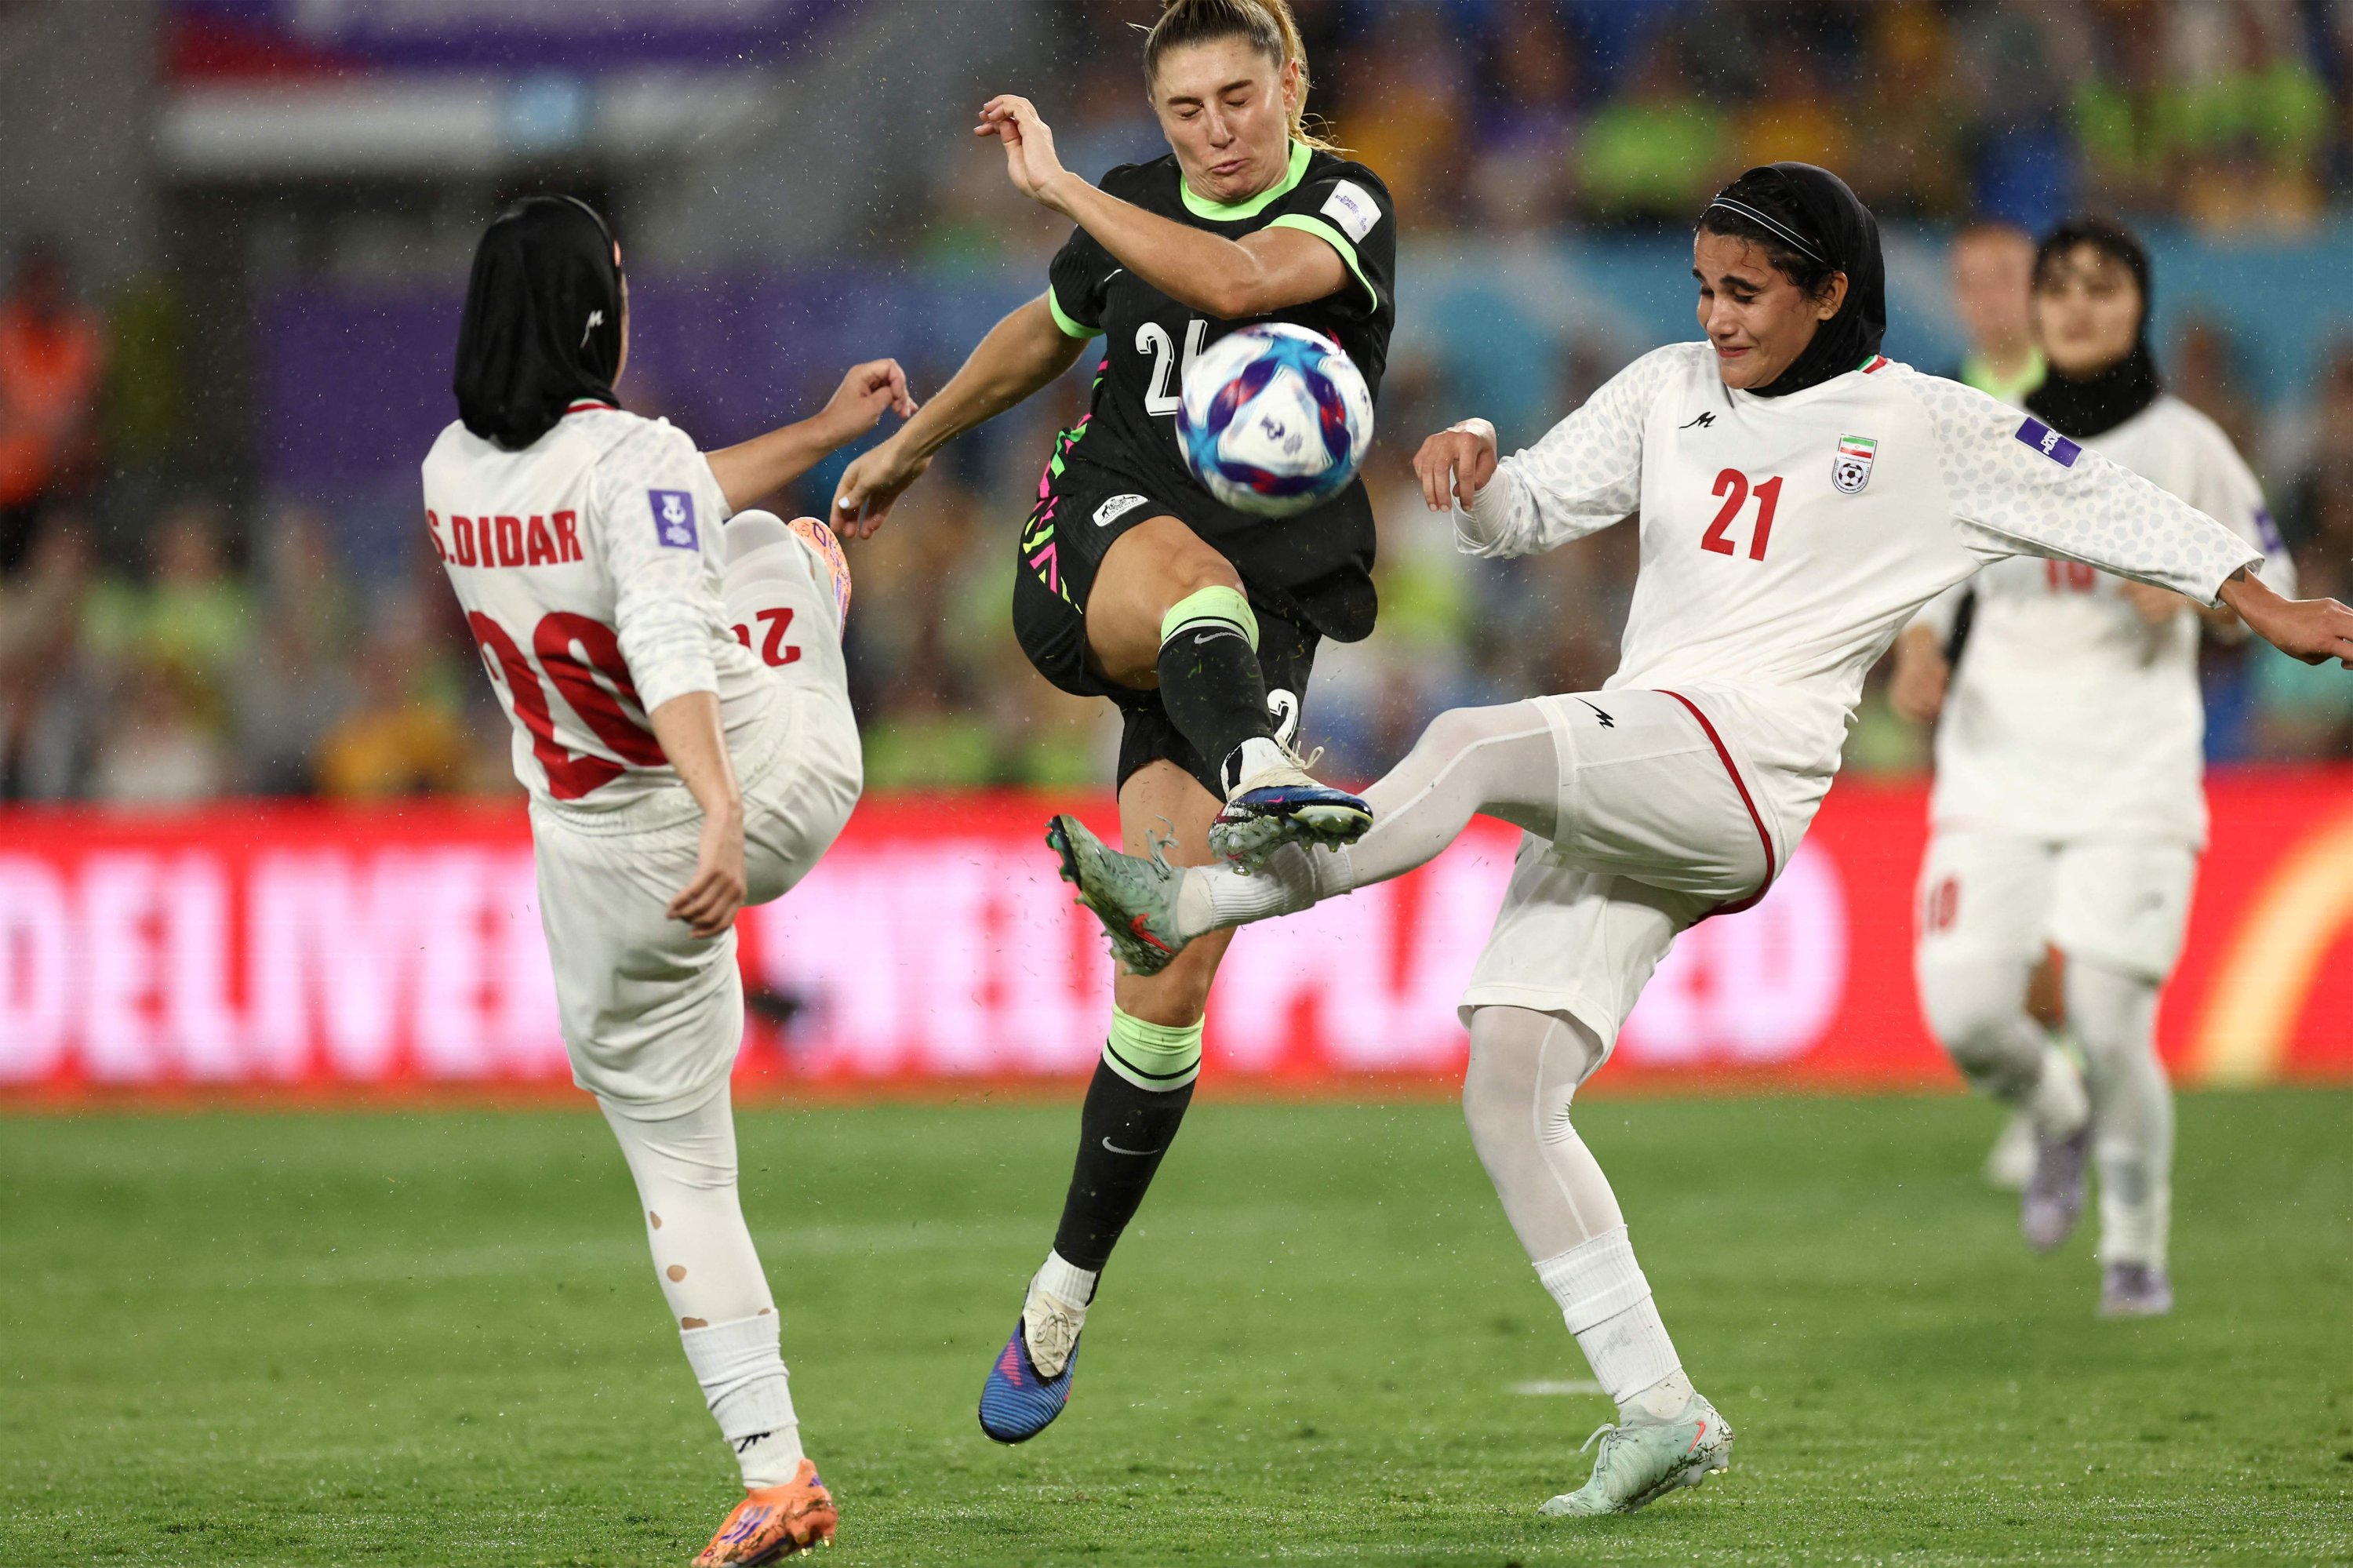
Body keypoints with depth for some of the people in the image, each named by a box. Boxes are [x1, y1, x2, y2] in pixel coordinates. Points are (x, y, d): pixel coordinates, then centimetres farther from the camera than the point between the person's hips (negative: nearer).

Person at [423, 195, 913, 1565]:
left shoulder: (455, 474, 0)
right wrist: (721, 815, -49)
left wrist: (820, 433, 23)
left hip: (609, 869, 3)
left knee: (680, 1168, 11)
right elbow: (667, 644, -37)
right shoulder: (634, 456, -20)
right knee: (782, 538, 26)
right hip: (788, 787, -3)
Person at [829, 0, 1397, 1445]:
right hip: (1094, 563, 2)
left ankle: (1067, 1292, 2)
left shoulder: (1345, 206, -4)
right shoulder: (1136, 205, 9)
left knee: (1176, 963, -10)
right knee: (1185, 564, -39)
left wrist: (1058, 185, -21)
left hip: (1263, 616, -2)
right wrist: (909, 449, 40)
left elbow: (1238, 280, -27)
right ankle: (1258, 783, -70)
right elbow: (1048, 333, 30)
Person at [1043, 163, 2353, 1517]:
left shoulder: (1921, 426, 6)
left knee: (1475, 745, -33)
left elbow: (2106, 505, 13)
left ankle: (1197, 903, -44)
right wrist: (1475, 467, -4)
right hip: (1617, 780, 6)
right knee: (1507, 1092, -8)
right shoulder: (1671, 392, 20)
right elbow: (1524, 519, 19)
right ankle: (1659, 1411, -6)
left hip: (1741, 761, -6)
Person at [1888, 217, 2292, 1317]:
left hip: (2134, 779, -2)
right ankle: (2055, 1118, 23)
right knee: (1964, 1012, -11)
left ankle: (2136, 1248, 9)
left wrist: (2194, 588, -12)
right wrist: (1917, 657, -5)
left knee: (2111, 1028, -12)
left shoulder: (2185, 445, 3)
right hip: (1997, 770, 2)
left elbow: (2269, 589, 9)